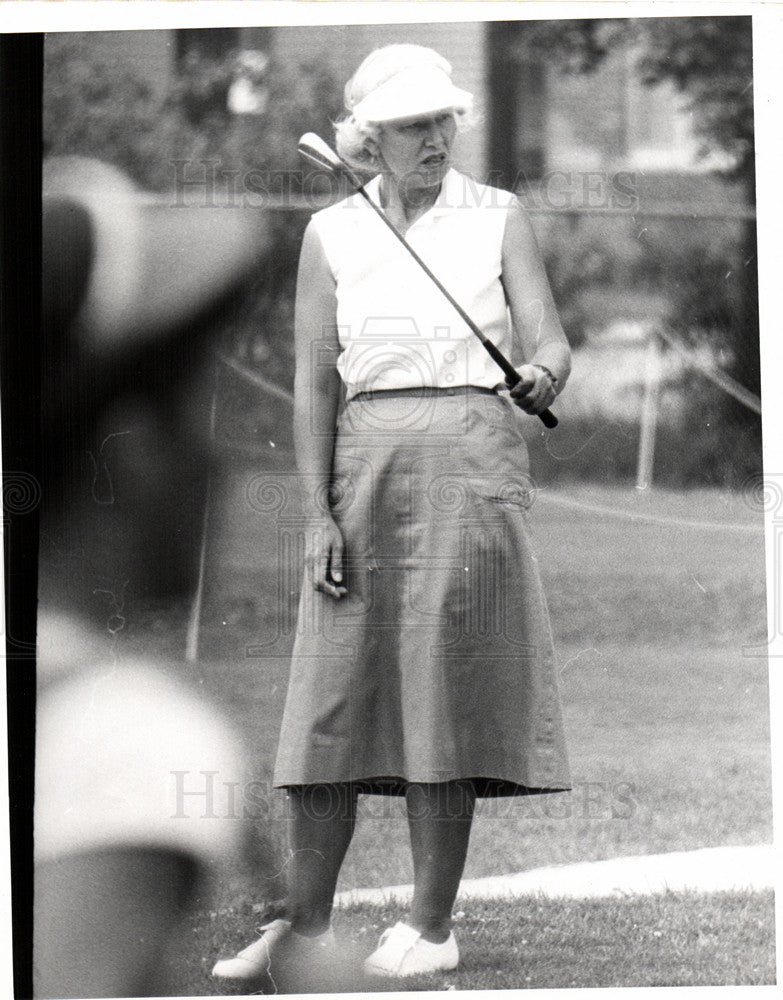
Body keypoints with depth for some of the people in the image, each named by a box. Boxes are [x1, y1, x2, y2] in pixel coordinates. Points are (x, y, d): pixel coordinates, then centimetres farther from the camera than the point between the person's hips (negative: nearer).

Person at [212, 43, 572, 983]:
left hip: (471, 455, -2)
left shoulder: (499, 218, 6)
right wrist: (319, 512, -3)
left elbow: (550, 342, 0)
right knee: (330, 692, 1)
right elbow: (315, 382, 5)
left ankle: (431, 925, 4)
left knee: (445, 692, -2)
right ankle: (305, 920, 9)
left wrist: (542, 375, -25)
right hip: (365, 462, 2)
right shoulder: (331, 234, 8)